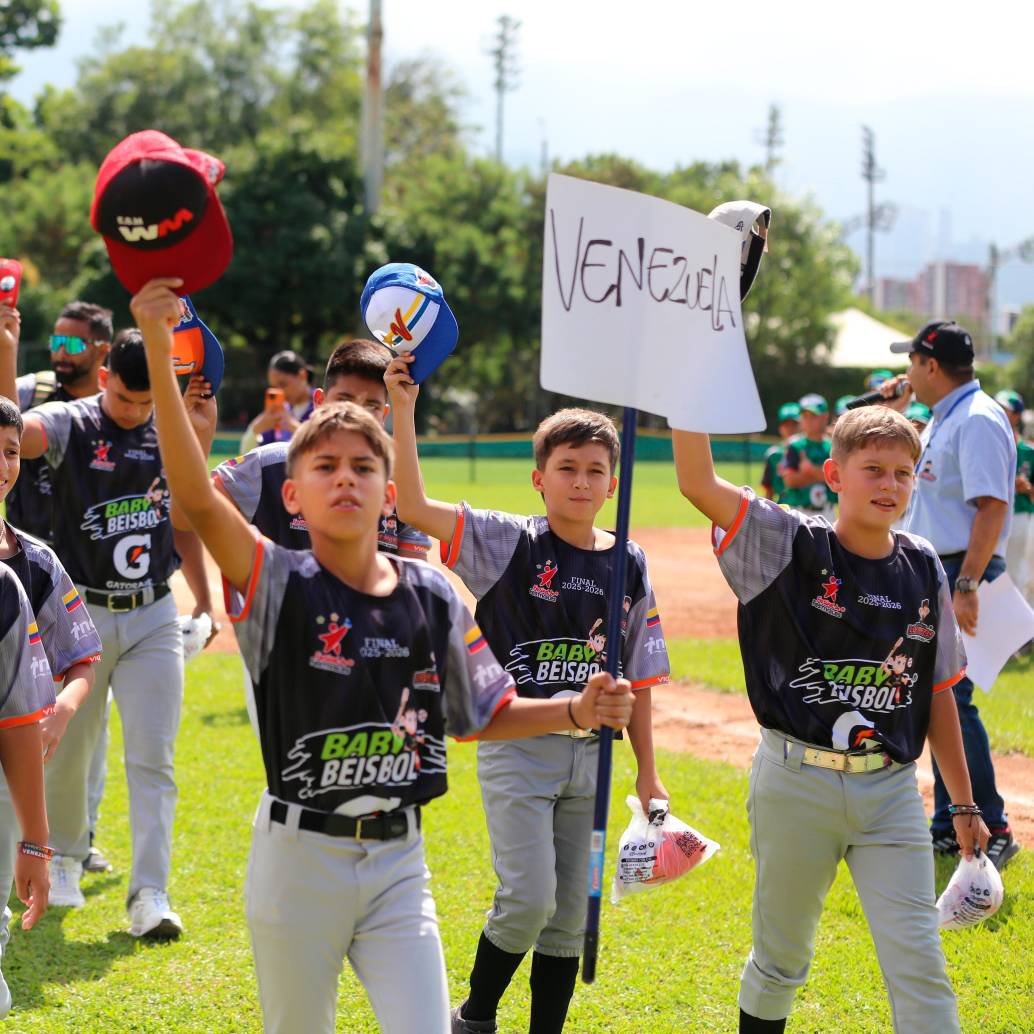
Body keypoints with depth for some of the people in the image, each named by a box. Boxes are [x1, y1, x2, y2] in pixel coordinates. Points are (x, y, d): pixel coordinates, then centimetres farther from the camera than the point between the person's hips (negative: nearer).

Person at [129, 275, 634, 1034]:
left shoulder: (434, 598, 0)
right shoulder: (278, 585, -10)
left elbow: (484, 716, 13)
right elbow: (195, 497, -26)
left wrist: (578, 711, -3)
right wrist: (159, 353, -36)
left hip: (399, 863, 2)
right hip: (300, 858, -2)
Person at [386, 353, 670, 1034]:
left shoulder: (630, 566, 6)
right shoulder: (509, 544, -5)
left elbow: (638, 677, 11)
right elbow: (413, 506, -17)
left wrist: (648, 772, 11)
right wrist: (403, 410, -25)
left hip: (591, 754, 4)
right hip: (517, 744, -4)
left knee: (570, 914, 8)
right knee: (529, 897, -13)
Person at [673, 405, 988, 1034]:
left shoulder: (924, 570, 4)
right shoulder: (791, 546, -6)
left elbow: (937, 692, 11)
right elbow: (697, 484, -18)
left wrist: (963, 802, 12)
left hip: (891, 790, 2)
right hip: (797, 783, -2)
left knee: (919, 964, -4)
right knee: (781, 959, 12)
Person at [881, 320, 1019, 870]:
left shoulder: (978, 420, -15)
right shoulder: (941, 421, 17)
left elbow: (992, 506, -23)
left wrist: (966, 586, -29)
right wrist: (891, 412, 17)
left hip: (962, 571, -10)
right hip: (935, 575, 10)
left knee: (951, 697, -13)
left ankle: (991, 830, -10)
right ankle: (950, 826, 19)